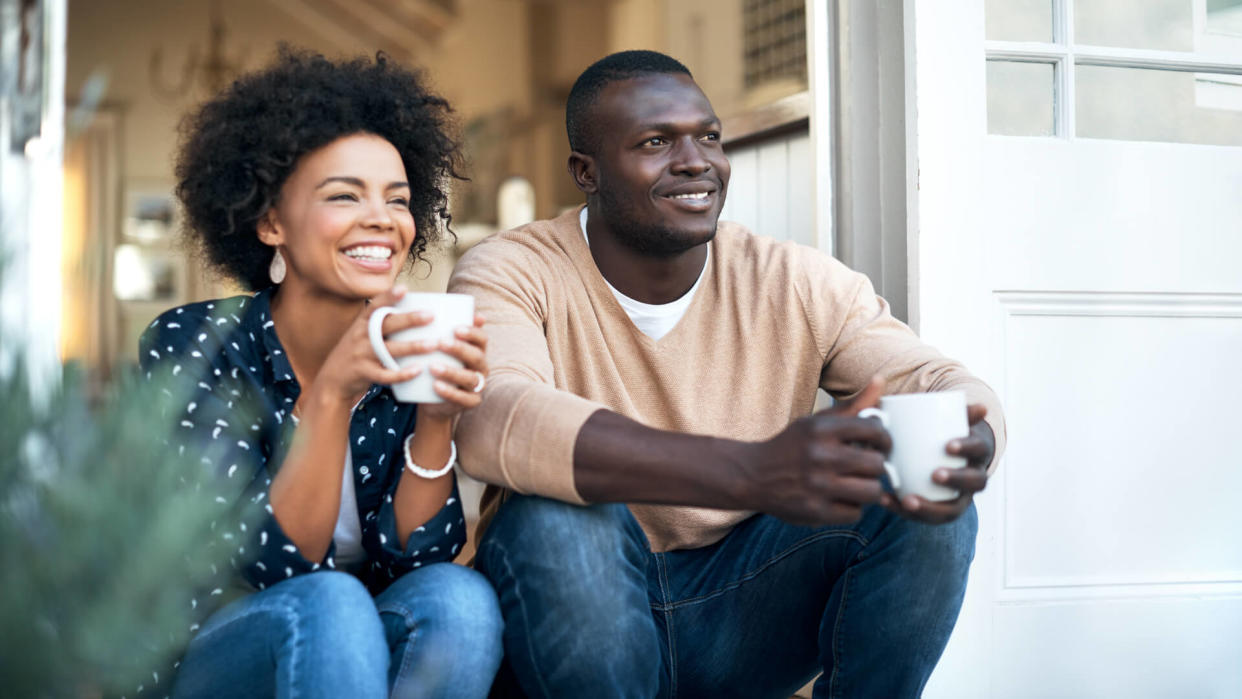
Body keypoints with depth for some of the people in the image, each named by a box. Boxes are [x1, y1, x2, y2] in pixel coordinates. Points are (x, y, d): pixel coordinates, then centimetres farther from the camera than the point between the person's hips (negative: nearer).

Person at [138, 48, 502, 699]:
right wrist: (330, 394, -34)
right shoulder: (191, 344, -12)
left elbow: (409, 555, -9)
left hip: (367, 645, 4)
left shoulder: (411, 353, -4)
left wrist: (437, 418, -25)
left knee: (459, 596, -29)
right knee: (328, 604, -34)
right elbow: (273, 562, -20)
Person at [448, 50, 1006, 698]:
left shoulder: (799, 284, 0)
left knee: (926, 503, -18)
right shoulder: (511, 273, -12)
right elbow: (489, 421, -33)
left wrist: (967, 446, -38)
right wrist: (753, 472, -46)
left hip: (739, 612, 3)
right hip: (565, 606, -2)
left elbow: (933, 378, -9)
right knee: (556, 516, -34)